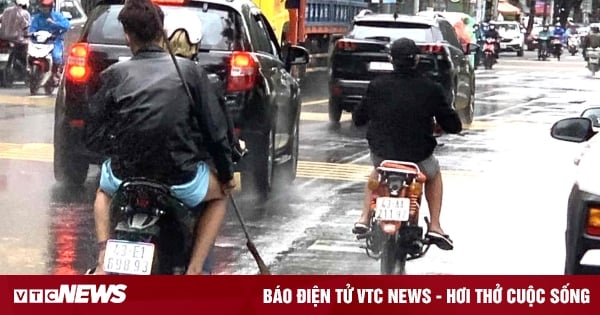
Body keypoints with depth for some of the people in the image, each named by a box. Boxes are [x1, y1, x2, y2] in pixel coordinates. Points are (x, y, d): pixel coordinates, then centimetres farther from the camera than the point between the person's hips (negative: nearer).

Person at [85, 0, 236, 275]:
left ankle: (104, 257, 13)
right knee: (219, 194, 31)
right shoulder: (189, 70, 3)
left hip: (125, 174, 1)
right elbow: (215, 129, 3)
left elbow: (94, 138, 4)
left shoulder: (113, 75, 4)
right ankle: (193, 271, 12)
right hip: (181, 178, -1)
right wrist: (227, 174, 18)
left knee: (104, 189, 38)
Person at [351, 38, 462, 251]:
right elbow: (453, 125, -5)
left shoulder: (377, 86, -8)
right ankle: (435, 227, 22)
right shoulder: (431, 89, -10)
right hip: (418, 155, -1)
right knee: (433, 175, 33)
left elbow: (358, 118, 3)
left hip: (382, 151, 1)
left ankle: (364, 219, 27)